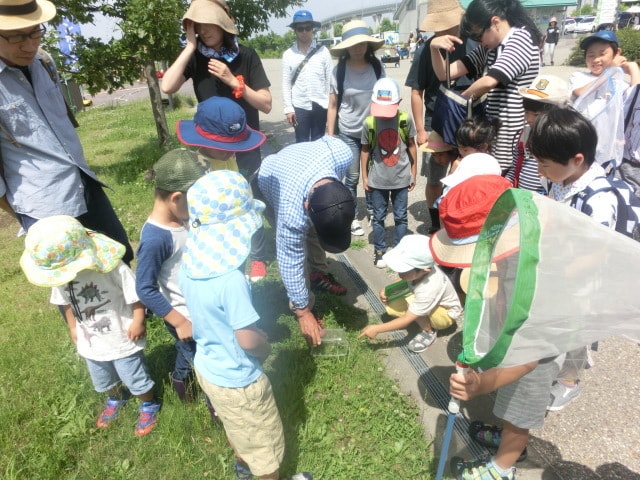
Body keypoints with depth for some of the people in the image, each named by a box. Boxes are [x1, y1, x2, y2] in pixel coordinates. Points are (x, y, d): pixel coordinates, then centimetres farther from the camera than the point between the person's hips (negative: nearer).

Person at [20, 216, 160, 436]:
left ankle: (149, 405, 44)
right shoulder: (60, 274, -15)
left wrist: (138, 322, -20)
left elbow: (135, 295, -23)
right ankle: (116, 398, 61)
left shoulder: (113, 268, -34)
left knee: (136, 380, 15)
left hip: (122, 340, -6)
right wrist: (73, 327, 11)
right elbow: (67, 302, 3)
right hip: (91, 343, 6)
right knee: (103, 382, 30)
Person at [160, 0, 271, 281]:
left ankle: (257, 258, 26)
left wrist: (233, 81, -21)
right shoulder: (196, 57, -3)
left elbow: (266, 105, -11)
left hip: (246, 145, -2)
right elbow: (167, 87, -19)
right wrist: (190, 46, -17)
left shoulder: (246, 56, -8)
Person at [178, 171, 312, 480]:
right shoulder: (231, 280, -37)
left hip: (206, 367, 8)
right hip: (238, 381, -8)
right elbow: (249, 340, -30)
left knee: (236, 428, 36)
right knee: (265, 443, 21)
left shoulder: (189, 263, -12)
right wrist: (266, 346, -7)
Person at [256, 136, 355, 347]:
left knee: (314, 234, 16)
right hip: (270, 185, -5)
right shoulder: (292, 215, -47)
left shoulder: (342, 153, -40)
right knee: (296, 250, -10)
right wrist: (303, 312, -21)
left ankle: (319, 275, 40)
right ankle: (302, 304, 10)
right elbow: (290, 263, -33)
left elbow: (328, 139, -13)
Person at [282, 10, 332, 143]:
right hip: (299, 106, 0)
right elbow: (286, 83, 2)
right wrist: (288, 108, -4)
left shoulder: (323, 51, 1)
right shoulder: (288, 54, 2)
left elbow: (330, 80, 1)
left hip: (320, 105, 0)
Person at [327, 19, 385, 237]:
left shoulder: (377, 66, -5)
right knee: (352, 177, 6)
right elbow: (332, 106, -4)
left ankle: (372, 209, 36)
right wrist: (330, 135, -5)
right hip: (348, 133, -2)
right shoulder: (339, 70, -9)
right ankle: (352, 217, 21)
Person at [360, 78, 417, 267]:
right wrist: (364, 177, 1)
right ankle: (379, 250, 27)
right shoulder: (369, 123, -12)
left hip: (401, 178, 1)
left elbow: (411, 146, 1)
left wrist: (413, 172, 5)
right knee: (379, 217, 12)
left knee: (400, 216, 12)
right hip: (377, 180, 0)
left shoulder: (405, 120, -11)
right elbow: (365, 150, -2)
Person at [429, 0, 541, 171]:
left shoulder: (521, 38, -9)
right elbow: (445, 73, 9)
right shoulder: (488, 48, 13)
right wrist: (434, 47, -9)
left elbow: (489, 82, -24)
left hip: (513, 137, -7)